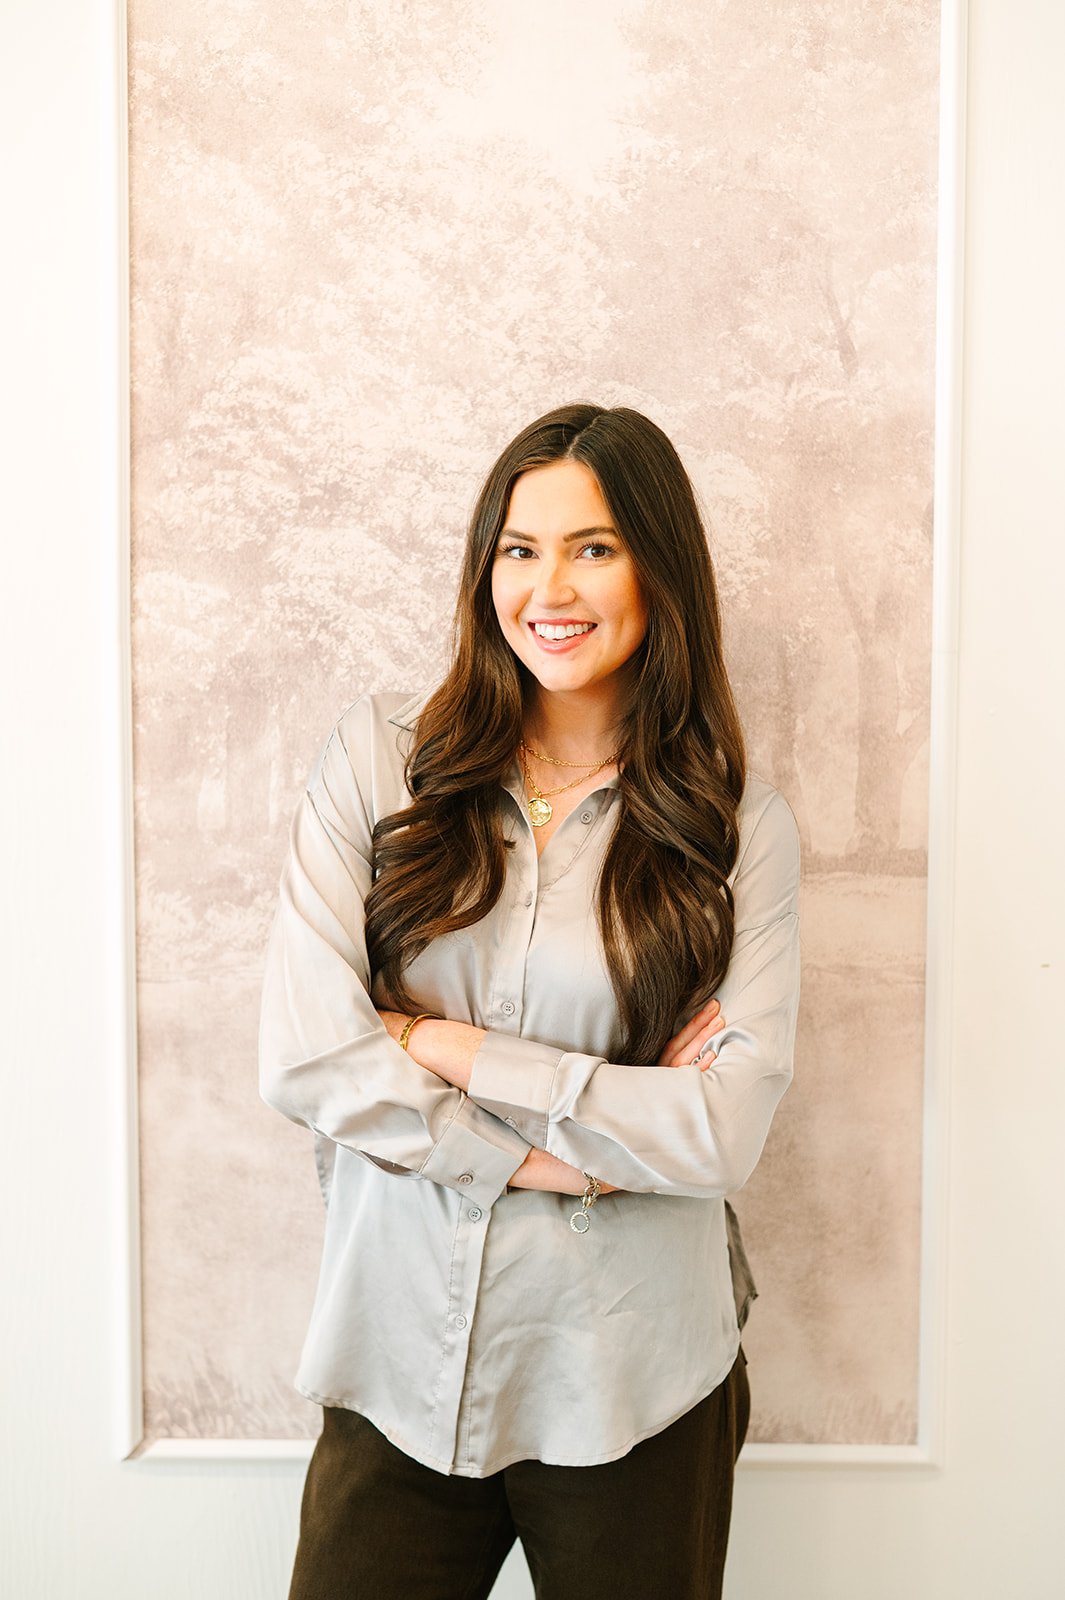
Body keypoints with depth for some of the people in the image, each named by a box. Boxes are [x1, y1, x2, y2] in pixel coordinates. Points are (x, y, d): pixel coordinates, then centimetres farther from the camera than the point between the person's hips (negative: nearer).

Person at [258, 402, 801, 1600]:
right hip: (399, 1358, 1)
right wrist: (580, 1153, -12)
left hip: (629, 1390, 0)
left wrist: (449, 1047, -14)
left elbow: (725, 1133, -12)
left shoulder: (741, 826, -5)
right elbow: (302, 1060, -12)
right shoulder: (377, 757, -5)